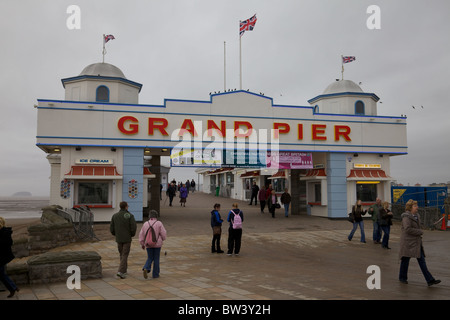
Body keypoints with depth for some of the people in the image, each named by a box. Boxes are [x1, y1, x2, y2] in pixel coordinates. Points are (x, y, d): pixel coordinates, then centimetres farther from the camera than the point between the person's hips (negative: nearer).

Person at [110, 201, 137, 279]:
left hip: (118, 239, 4)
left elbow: (111, 228, 1)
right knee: (125, 256, 1)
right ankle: (121, 272, -10)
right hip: (127, 238, -4)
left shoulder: (114, 216, 2)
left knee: (122, 254, 19)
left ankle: (124, 270, 27)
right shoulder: (130, 216, -10)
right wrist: (132, 234, 5)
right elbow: (133, 227, -15)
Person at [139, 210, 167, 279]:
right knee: (156, 259, 10)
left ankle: (146, 269, -10)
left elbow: (141, 234, 1)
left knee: (150, 258, 15)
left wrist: (142, 244, 9)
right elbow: (164, 233, -8)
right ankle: (155, 274, 15)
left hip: (148, 245, 2)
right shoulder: (159, 223, -9)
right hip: (157, 244, -2)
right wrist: (162, 239, 13)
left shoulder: (145, 224, -1)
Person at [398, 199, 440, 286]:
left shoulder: (416, 215, 11)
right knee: (405, 260, 5)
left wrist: (419, 232, 8)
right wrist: (420, 232, -16)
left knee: (422, 260, 5)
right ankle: (402, 278, 21)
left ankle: (430, 280, 5)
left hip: (417, 241, 8)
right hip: (407, 242, -8)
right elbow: (407, 229, -26)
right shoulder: (406, 217, -17)